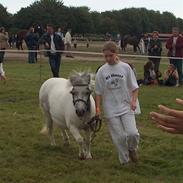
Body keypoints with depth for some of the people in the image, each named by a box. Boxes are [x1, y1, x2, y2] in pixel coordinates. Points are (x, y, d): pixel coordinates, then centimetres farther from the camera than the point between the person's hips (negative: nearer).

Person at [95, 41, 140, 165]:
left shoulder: (125, 67, -2)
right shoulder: (102, 71, -1)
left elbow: (134, 87, 3)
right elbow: (99, 92, 5)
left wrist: (134, 101, -11)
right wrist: (97, 107, -2)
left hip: (126, 107, 0)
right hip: (111, 110, 1)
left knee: (132, 133, -15)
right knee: (119, 137, 1)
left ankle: (132, 149, 18)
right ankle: (124, 161, 20)